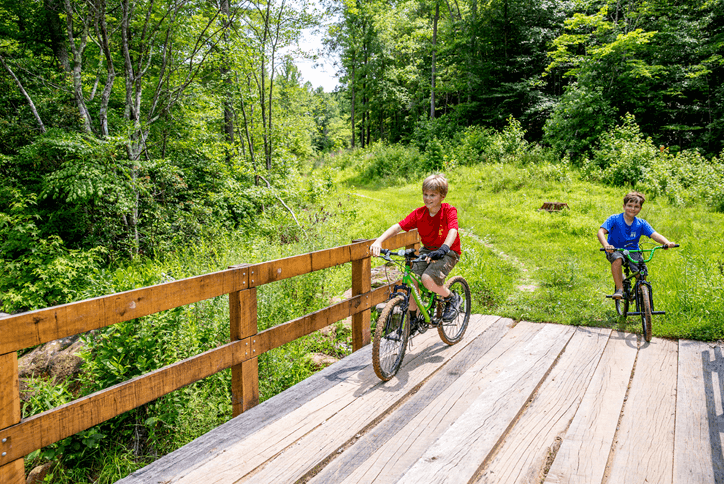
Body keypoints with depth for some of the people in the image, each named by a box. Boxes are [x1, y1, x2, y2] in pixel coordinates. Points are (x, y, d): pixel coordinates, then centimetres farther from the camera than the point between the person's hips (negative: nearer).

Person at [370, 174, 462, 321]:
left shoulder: (449, 211, -15)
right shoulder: (419, 213, -5)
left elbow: (453, 231, -32)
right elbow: (398, 227, -13)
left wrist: (443, 248, -52)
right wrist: (379, 241, -29)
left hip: (448, 253, -5)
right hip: (427, 250, 5)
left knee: (427, 279, -29)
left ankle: (453, 299, 1)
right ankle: (413, 317, 6)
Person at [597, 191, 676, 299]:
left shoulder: (641, 223, -1)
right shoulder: (614, 219, -11)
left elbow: (654, 234, -13)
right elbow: (601, 232, -24)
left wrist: (666, 242, -35)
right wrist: (606, 245, -45)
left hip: (633, 251, 3)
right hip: (615, 250, -3)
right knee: (617, 259, -37)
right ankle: (619, 289, -26)